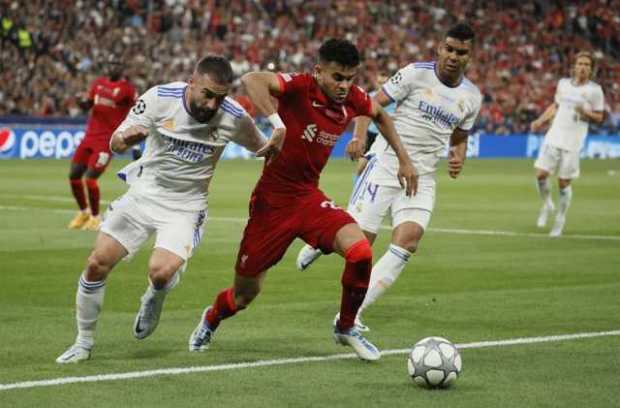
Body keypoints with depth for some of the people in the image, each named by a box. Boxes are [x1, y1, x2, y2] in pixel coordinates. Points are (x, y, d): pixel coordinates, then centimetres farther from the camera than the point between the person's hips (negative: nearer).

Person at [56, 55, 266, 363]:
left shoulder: (233, 117, -15)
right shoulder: (160, 98, -16)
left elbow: (261, 147, 7)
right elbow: (115, 143, -13)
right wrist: (125, 138, -33)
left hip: (185, 207, -1)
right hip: (143, 194, 2)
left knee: (161, 273, -25)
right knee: (97, 264, -5)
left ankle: (155, 297, 14)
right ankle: (84, 342, 15)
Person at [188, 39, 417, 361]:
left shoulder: (353, 99, -3)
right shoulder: (300, 87, -22)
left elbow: (380, 115, 21)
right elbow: (251, 80, -41)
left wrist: (403, 159, 17)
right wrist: (277, 124, -50)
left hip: (309, 199, 4)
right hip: (272, 200, -4)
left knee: (360, 252, -22)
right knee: (244, 295, 8)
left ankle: (346, 328, 4)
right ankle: (210, 321, 45)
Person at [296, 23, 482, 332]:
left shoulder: (472, 97, 8)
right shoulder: (416, 74, -7)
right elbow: (372, 104, -5)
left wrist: (458, 157, 0)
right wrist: (359, 137, -22)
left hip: (422, 179, 4)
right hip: (386, 165, -4)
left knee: (409, 239, -19)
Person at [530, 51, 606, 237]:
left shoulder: (595, 90, -3)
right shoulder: (563, 83, 9)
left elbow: (599, 117, 1)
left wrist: (586, 113, -19)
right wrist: (541, 120, 14)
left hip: (573, 143, -3)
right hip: (554, 137, 3)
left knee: (564, 183, -1)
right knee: (541, 174, -7)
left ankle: (560, 220, 17)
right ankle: (547, 205, 20)